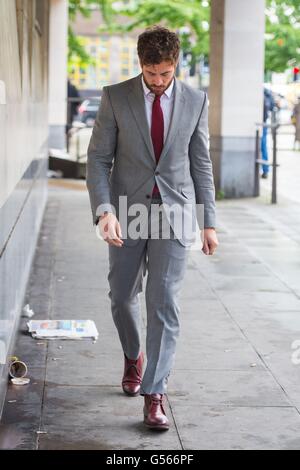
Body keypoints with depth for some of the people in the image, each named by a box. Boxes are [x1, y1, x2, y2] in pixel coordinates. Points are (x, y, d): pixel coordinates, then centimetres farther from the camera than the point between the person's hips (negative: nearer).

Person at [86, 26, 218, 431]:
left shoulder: (195, 101, 2)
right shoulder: (115, 97, -3)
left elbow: (201, 164, 7)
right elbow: (98, 158, -3)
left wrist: (209, 221, 4)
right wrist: (104, 210, -18)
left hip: (174, 213, -1)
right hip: (128, 213, 1)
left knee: (164, 303, -6)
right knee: (122, 297, 12)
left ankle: (154, 393, -2)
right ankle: (133, 357, 41)